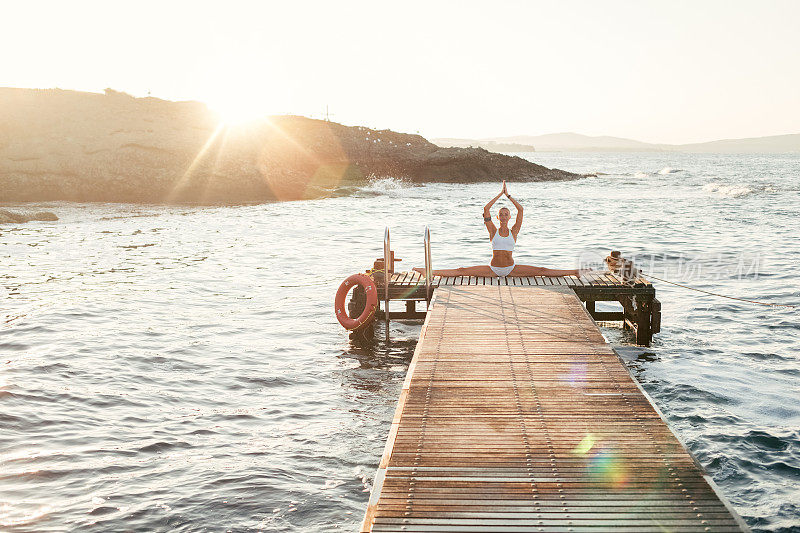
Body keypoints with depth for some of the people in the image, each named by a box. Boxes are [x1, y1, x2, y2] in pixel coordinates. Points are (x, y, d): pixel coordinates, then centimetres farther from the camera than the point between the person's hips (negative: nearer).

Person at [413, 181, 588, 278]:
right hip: (493, 268, 0)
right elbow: (486, 209, -7)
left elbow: (520, 209, -6)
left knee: (541, 271, -11)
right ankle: (429, 272, -17)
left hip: (511, 268, 0)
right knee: (462, 271, -11)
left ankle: (575, 272, -12)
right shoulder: (493, 230, 3)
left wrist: (508, 194, -2)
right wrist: (500, 194, -3)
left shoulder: (513, 231, 3)